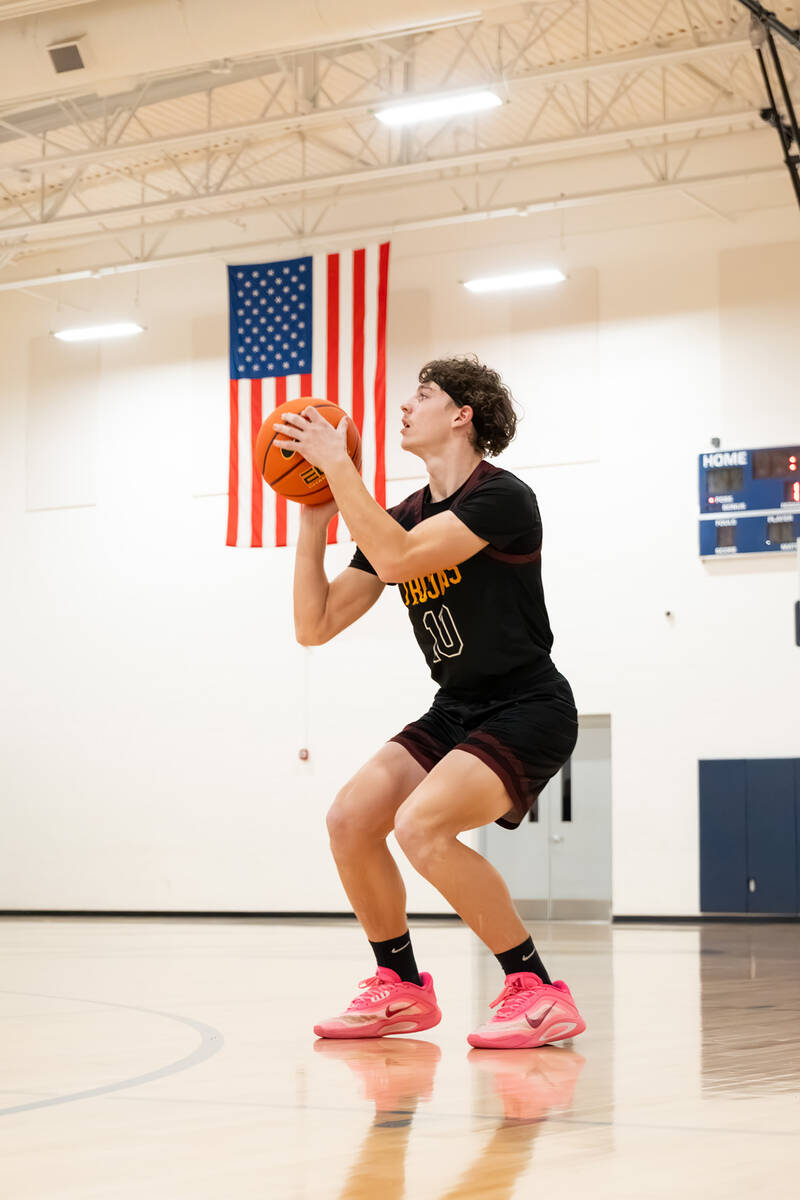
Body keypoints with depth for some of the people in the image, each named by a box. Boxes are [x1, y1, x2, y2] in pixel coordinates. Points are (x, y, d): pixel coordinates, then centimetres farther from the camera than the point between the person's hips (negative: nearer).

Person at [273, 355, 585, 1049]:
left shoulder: (501, 497, -15)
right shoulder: (402, 521, 9)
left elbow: (398, 559, -31)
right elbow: (315, 626, 7)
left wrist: (336, 463, -23)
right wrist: (314, 519, 0)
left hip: (528, 711, -8)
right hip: (457, 710, 8)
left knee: (422, 825, -27)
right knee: (351, 819, -6)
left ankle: (539, 993, -16)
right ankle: (402, 990, 12)